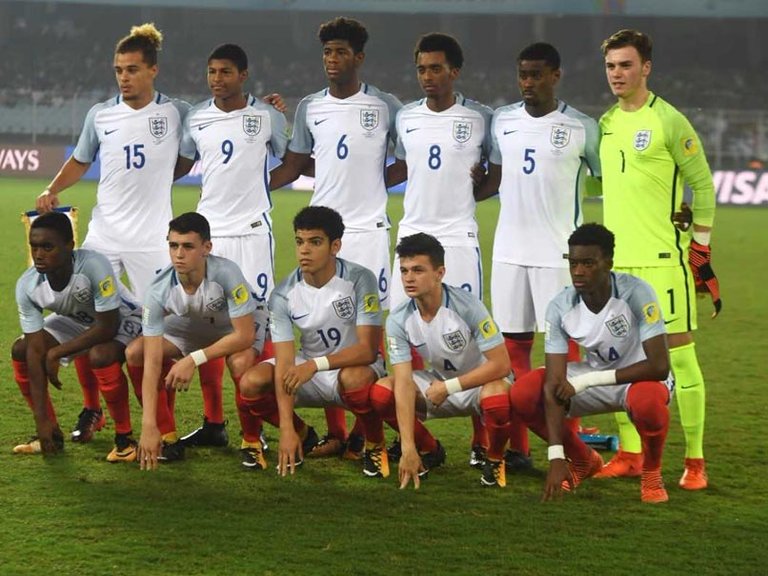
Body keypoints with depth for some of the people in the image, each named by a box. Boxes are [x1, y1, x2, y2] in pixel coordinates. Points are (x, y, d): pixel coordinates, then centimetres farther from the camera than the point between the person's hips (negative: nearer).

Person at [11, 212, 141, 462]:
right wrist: (41, 420, -24)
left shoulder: (93, 266, -38)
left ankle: (124, 437, -15)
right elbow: (36, 350, -21)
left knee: (100, 356, -35)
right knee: (20, 350, -9)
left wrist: (56, 353, -26)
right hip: (76, 320, 6)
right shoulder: (27, 286, -23)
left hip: (120, 321, -6)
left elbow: (107, 328, -32)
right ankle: (52, 434, 7)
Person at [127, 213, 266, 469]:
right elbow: (152, 362, -29)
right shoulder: (159, 291, -29)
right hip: (189, 328, 4)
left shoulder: (226, 274, -37)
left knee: (241, 363, -37)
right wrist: (148, 426, -36)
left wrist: (194, 360, -39)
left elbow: (244, 335, -33)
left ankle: (252, 440, -11)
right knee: (135, 353, -17)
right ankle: (168, 438, -4)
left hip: (239, 330, -4)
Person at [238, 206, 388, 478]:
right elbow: (284, 364, -17)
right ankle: (304, 436, 9)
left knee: (355, 379, -40)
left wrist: (315, 365, -40)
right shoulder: (283, 295, -13)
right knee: (251, 383, -20)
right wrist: (287, 429, -27)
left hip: (355, 365, -4)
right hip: (308, 369, 4)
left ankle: (375, 446, -9)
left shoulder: (360, 280, -21)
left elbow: (368, 349, -26)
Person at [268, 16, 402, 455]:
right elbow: (293, 167, 14)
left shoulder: (386, 106, 0)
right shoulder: (310, 107, 9)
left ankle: (366, 430, 4)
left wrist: (374, 180, -7)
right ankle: (335, 431, 8)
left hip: (369, 229, -3)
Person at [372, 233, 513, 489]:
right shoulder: (398, 320, -16)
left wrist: (448, 387, -25)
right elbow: (404, 383, -22)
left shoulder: (467, 307, -27)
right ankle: (430, 451, 8)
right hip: (439, 385, 4)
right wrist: (408, 449, -30)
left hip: (482, 382, -4)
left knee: (498, 398, -39)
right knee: (380, 393, -19)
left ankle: (495, 459, -5)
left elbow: (501, 364, -25)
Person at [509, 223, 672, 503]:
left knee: (647, 401, -40)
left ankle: (651, 473, -6)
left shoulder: (636, 293, -27)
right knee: (521, 395, -17)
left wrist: (587, 381, -29)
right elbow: (554, 385, -20)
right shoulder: (560, 307, -18)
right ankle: (584, 461, 9)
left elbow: (659, 365, -31)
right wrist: (556, 456, -28)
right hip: (592, 380, 4)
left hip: (639, 376, -4)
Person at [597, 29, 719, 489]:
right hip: (616, 258, 6)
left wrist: (701, 251, -6)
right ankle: (630, 454, 16)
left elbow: (703, 185, -4)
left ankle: (695, 461, 0)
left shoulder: (669, 122, -8)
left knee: (679, 353, -5)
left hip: (663, 258, -6)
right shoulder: (605, 123, 11)